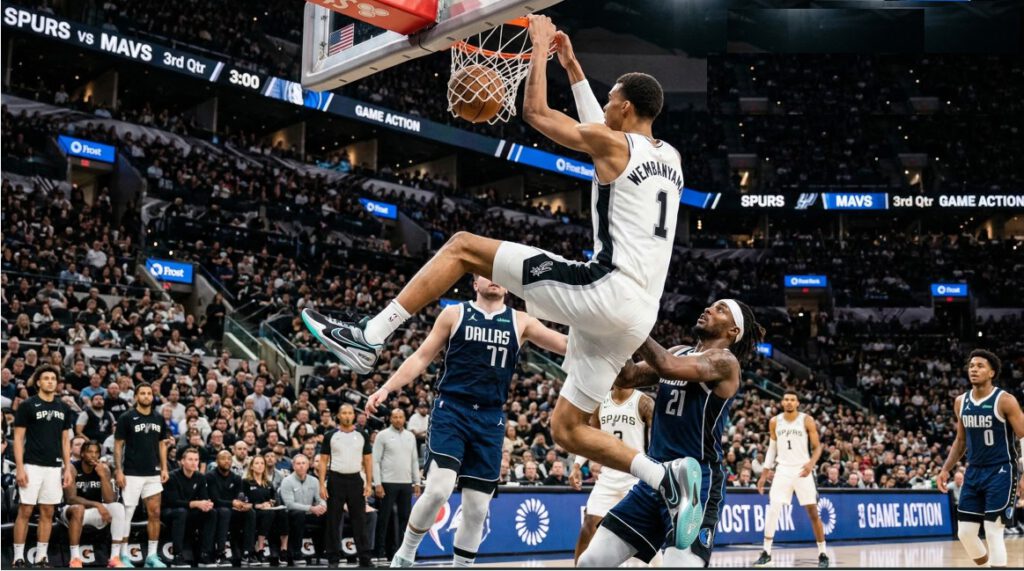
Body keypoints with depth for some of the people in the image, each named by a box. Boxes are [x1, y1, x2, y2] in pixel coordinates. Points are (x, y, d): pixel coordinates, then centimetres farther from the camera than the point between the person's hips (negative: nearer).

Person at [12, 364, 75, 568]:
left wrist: (68, 468, 7)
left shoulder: (64, 409, 10)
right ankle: (18, 557, 2)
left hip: (54, 467, 5)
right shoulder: (27, 405, -4)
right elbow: (18, 438, -5)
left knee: (47, 512, 7)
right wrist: (20, 468, -13)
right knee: (25, 511, -3)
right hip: (32, 466, -5)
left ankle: (42, 555, 13)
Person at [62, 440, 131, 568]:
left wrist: (103, 476, -25)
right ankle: (75, 559, -32)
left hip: (95, 510, 4)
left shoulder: (104, 468, -5)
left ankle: (115, 557, -21)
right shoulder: (72, 468, -16)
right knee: (78, 508, -38)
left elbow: (109, 500, -14)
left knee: (118, 507, -23)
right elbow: (71, 498, -25)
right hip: (74, 510, -4)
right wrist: (97, 504, -34)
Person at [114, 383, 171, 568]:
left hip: (153, 474, 4)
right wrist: (119, 471, -10)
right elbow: (118, 445, -3)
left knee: (155, 513, 1)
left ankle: (152, 554, 8)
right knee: (126, 514, 0)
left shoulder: (159, 419, 9)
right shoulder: (126, 418, -4)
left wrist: (164, 468, 6)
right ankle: (124, 554, 8)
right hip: (132, 474, -4)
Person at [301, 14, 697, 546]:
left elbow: (535, 112, 8)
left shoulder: (613, 143, -1)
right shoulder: (671, 158, 22)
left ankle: (368, 338, -12)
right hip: (635, 316, 8)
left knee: (463, 246, -3)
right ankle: (664, 477, 0)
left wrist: (539, 47, 20)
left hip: (604, 289, -8)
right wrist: (573, 67, 43)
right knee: (566, 428, 16)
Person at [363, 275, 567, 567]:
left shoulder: (520, 322, 10)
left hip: (490, 419, 3)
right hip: (451, 410, -3)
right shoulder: (454, 314, 6)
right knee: (439, 489, -20)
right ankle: (405, 554, 2)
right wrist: (386, 388, -3)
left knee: (477, 508, 3)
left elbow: (567, 345, 5)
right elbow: (421, 357, 6)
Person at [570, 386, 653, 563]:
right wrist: (576, 465, 1)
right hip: (608, 475, 4)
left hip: (636, 476, -4)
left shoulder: (643, 402, -7)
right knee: (589, 526, -1)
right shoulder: (601, 402, 8)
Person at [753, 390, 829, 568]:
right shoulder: (774, 422, 4)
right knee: (772, 510, -9)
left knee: (813, 512, 0)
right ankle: (766, 553, -3)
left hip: (802, 470, -2)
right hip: (783, 470, 2)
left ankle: (822, 554, 9)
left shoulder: (807, 420, -5)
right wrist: (764, 474, 9)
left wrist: (811, 463, -24)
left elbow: (817, 447, -4)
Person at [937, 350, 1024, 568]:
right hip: (974, 472, 6)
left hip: (1000, 472, -6)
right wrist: (946, 469, 9)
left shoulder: (1005, 401, -12)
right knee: (965, 532, 6)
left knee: (993, 532, -11)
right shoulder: (961, 402, 6)